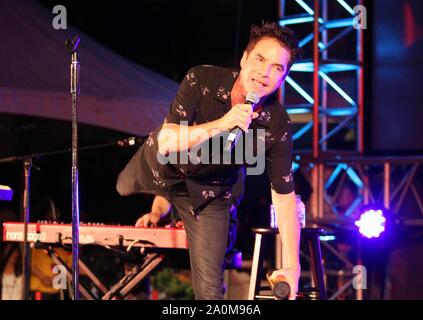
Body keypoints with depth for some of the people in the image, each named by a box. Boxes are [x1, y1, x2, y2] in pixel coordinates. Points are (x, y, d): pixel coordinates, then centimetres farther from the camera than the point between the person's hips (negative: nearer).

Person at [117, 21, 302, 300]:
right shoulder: (201, 81, -32)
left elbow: (284, 197, -22)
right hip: (161, 167, 1)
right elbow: (166, 143, -38)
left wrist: (292, 266, -27)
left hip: (209, 193, -1)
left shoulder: (278, 127, -30)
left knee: (210, 289, -4)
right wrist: (221, 124, -52)